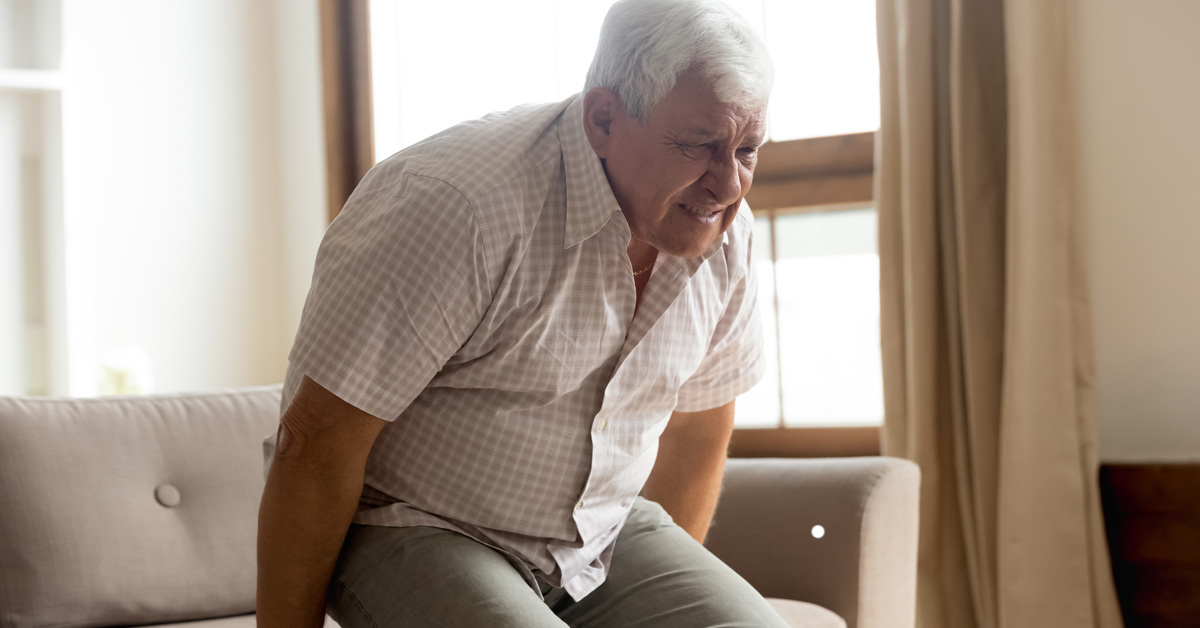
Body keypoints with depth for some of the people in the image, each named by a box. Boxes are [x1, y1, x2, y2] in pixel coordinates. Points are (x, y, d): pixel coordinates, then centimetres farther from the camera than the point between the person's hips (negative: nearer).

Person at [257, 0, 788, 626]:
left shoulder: (721, 229, -4)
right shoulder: (461, 205, -27)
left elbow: (698, 424, 13)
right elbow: (317, 444, -23)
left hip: (605, 529, 6)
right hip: (411, 528, -6)